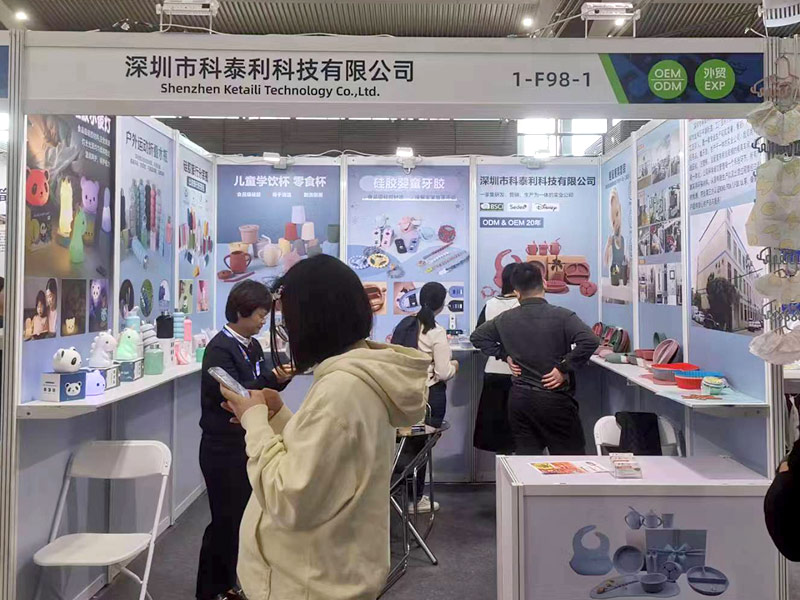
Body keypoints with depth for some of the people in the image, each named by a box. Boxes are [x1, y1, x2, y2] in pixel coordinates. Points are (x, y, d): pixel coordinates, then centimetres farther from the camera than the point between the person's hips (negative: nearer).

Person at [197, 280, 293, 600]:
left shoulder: (253, 347, 8)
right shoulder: (219, 348, -16)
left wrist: (280, 378, -8)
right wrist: (272, 378, -33)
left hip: (247, 444, 8)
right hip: (223, 448, -8)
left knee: (242, 517, 15)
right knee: (225, 520, 0)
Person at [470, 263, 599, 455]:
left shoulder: (505, 319, 2)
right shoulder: (562, 316, -12)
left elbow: (477, 336, 15)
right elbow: (590, 341, -24)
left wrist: (505, 355, 9)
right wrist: (565, 368, -14)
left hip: (519, 398, 4)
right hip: (555, 400, -4)